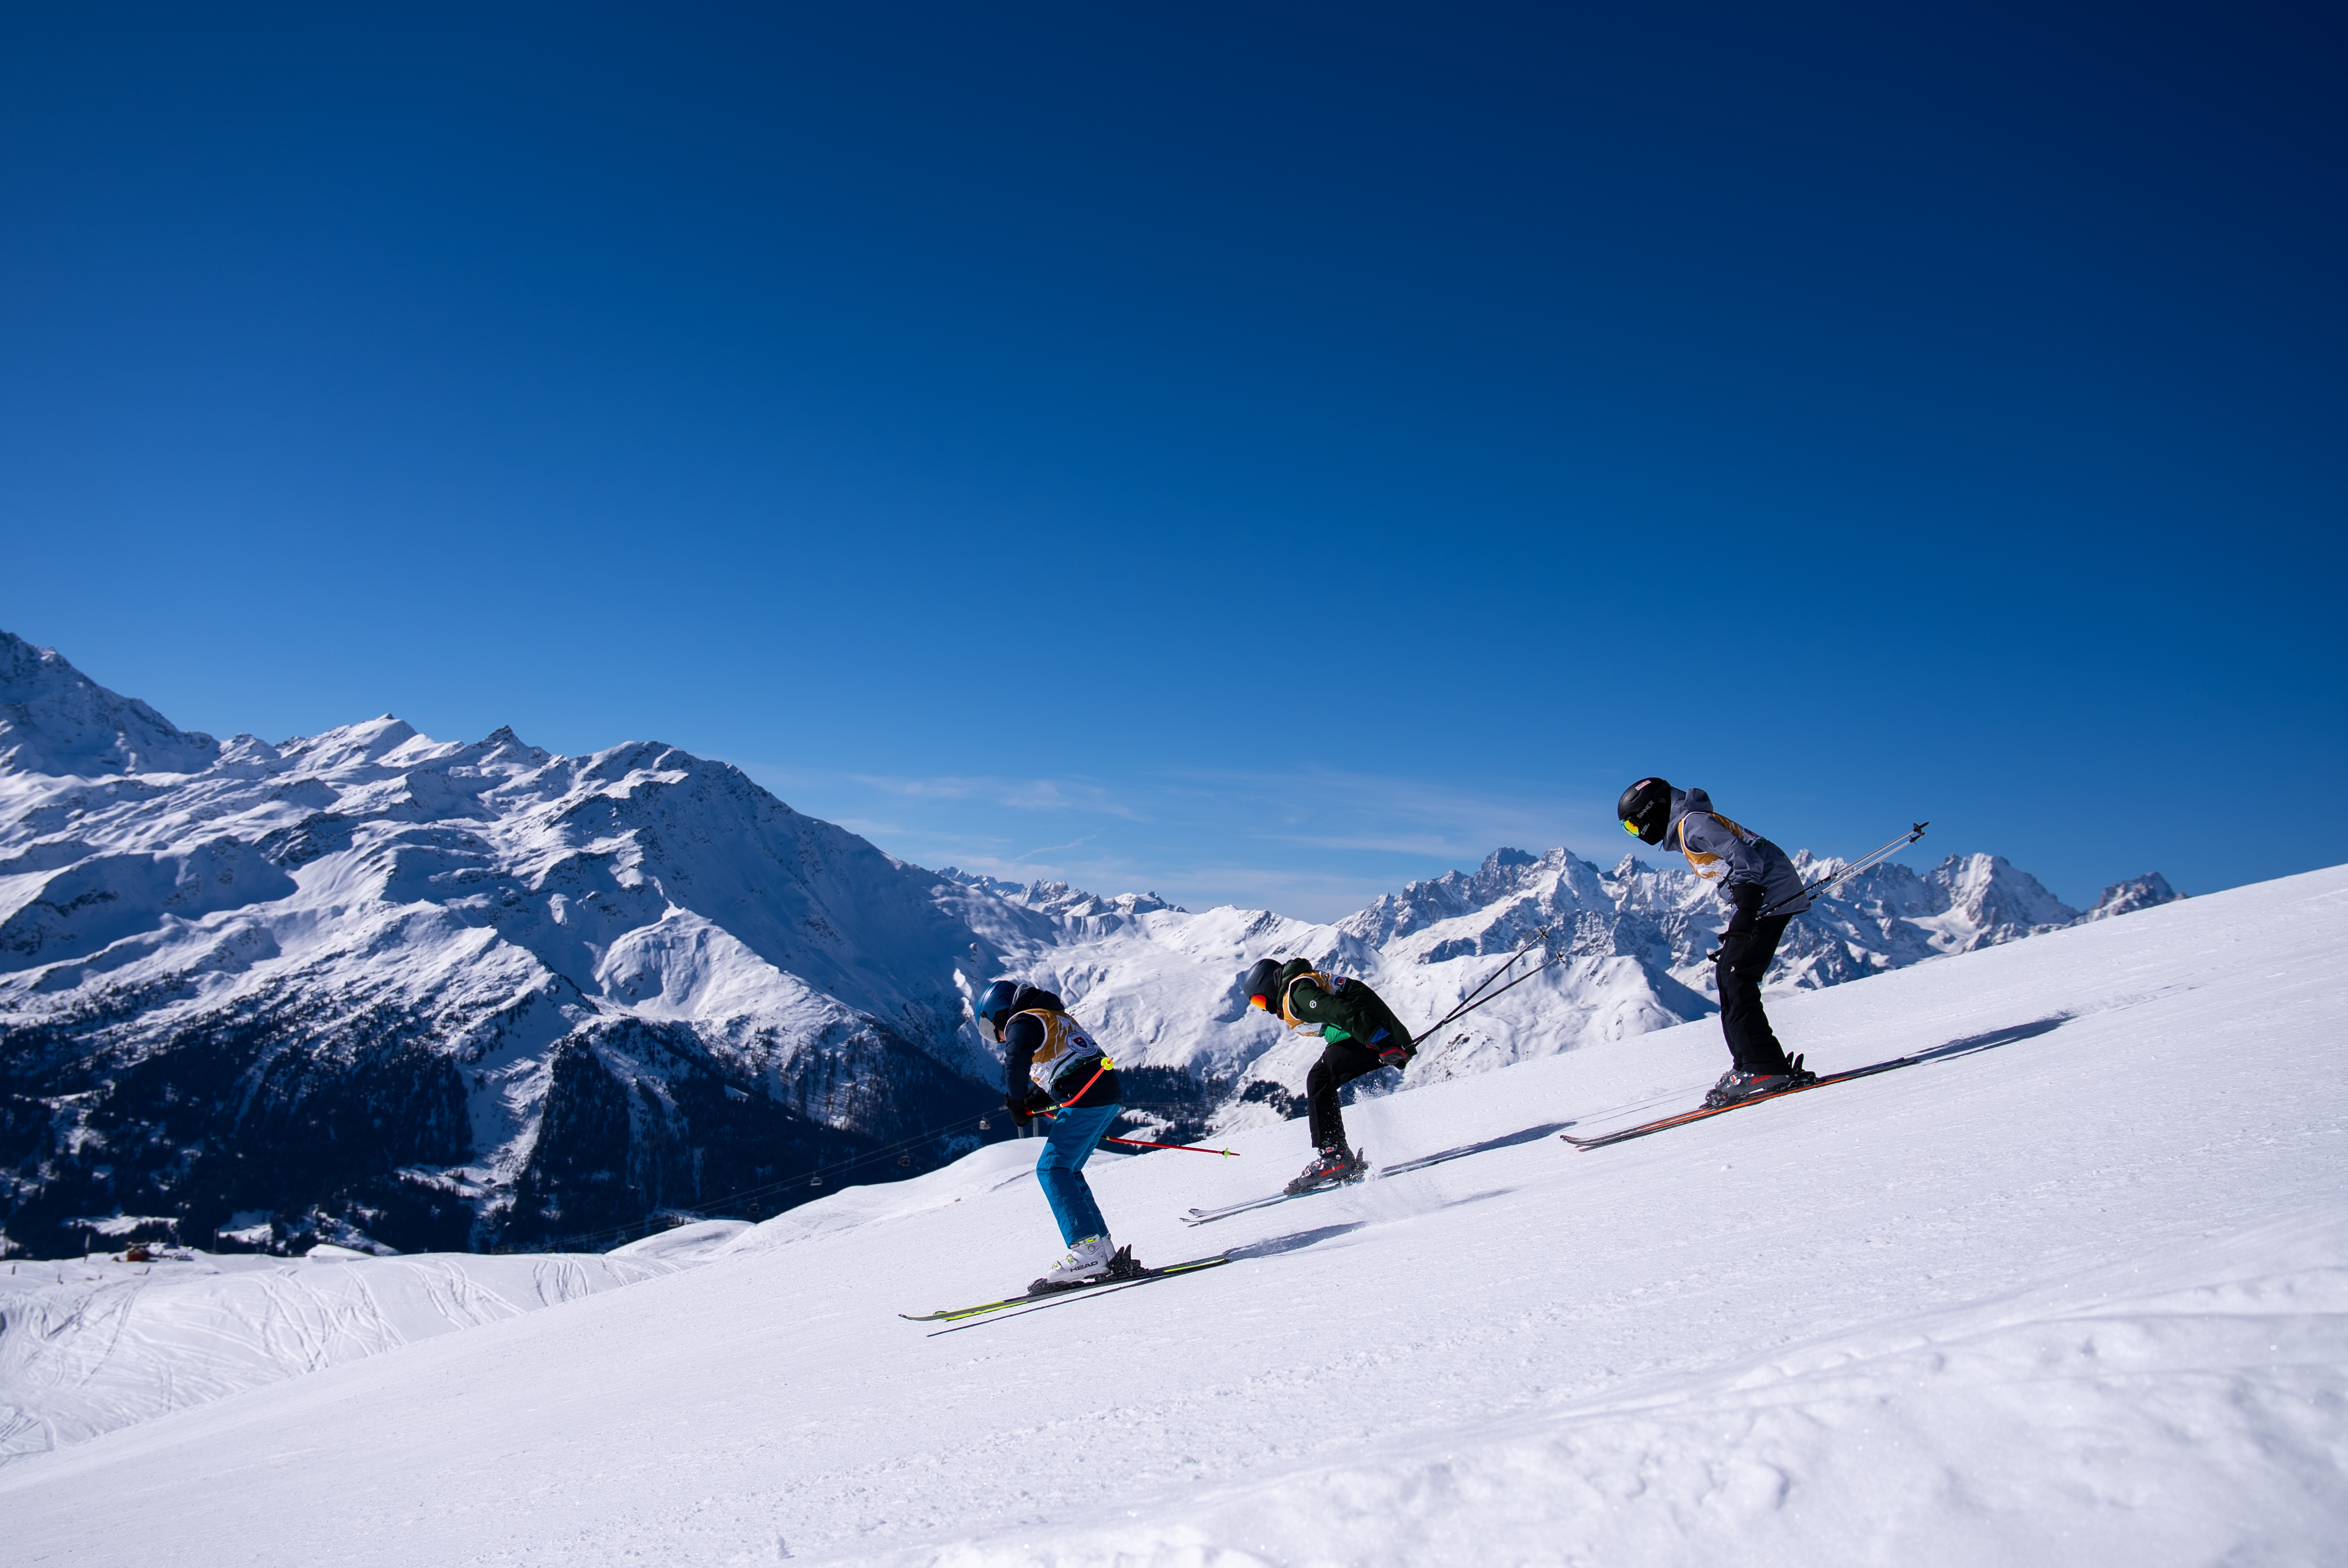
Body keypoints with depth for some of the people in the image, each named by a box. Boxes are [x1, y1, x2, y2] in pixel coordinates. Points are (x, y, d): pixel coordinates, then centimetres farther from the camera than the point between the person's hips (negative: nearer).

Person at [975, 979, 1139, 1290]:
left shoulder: (1023, 1022, 1)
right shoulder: (1058, 1018, 30)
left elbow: (1016, 1060, -19)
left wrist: (1017, 1102, -6)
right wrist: (1034, 1101, 20)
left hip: (1084, 1100, -9)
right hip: (1109, 1096, 9)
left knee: (1052, 1169, -9)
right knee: (1067, 1171, 15)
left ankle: (1088, 1253, -20)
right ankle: (1106, 1252, 10)